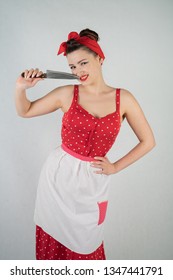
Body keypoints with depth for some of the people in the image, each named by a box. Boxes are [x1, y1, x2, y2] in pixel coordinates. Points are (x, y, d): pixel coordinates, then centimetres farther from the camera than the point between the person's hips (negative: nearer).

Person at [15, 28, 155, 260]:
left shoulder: (123, 98, -5)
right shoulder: (66, 94, -4)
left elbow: (148, 141, 2)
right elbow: (25, 111, 7)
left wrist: (116, 167, -1)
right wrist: (21, 87, -12)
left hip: (92, 181, 0)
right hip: (58, 175, 1)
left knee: (84, 245, 14)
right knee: (53, 239, 16)